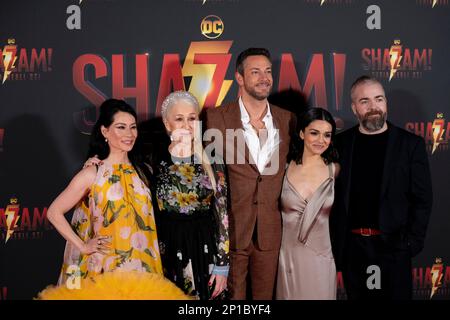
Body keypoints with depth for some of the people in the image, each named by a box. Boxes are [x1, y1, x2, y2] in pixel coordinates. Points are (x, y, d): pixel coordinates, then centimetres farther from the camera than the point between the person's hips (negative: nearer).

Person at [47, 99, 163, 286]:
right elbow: (54, 212, -6)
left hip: (140, 266, 4)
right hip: (105, 266, -4)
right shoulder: (92, 174, -9)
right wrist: (82, 246, -9)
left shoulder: (141, 171, 5)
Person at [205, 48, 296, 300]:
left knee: (265, 295, 15)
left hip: (270, 231, 3)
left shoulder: (287, 119, 4)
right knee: (231, 297, 9)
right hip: (230, 229, -3)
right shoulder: (217, 118, -6)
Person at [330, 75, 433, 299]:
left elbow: (422, 199, -1)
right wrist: (334, 240, -1)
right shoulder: (340, 143, 3)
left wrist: (413, 243, -8)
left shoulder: (410, 144, -1)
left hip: (393, 246, -2)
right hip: (351, 247, 2)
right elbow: (333, 195, 5)